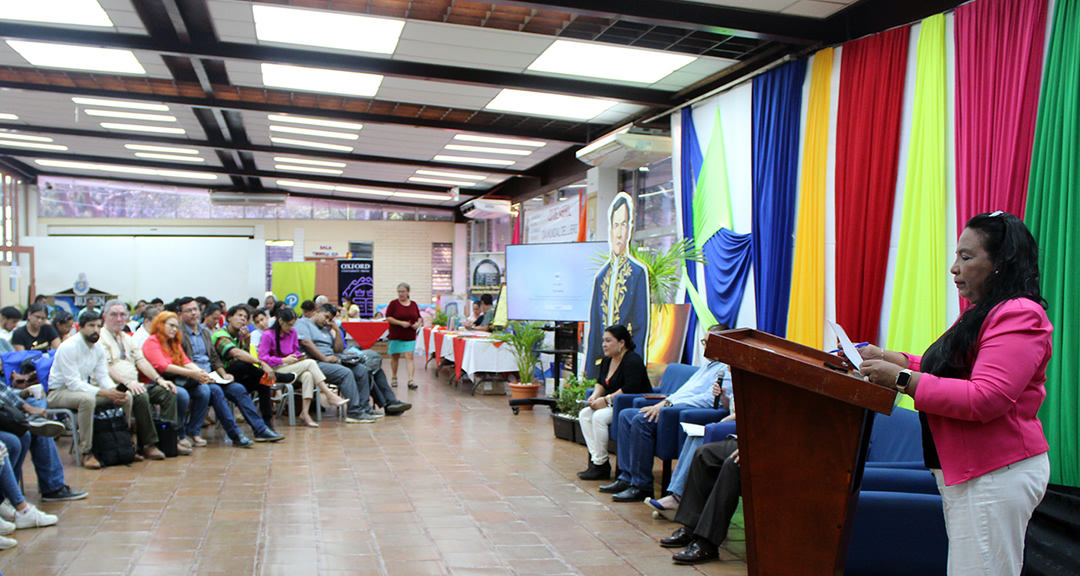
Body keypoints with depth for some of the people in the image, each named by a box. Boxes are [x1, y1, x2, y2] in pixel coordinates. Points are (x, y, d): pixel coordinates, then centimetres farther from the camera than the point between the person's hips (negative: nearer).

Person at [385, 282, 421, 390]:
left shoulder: (413, 304, 8)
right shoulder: (393, 303, -2)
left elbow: (419, 318, 16)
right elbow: (388, 318, -8)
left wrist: (418, 323, -6)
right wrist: (401, 323, -18)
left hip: (410, 336, 1)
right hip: (396, 336, -1)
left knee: (409, 356, -9)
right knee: (395, 356, 10)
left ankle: (410, 380, -14)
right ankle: (394, 378, 28)